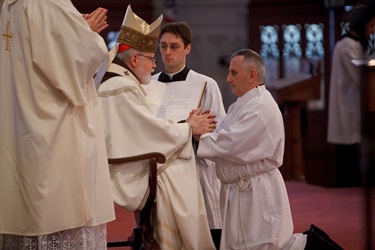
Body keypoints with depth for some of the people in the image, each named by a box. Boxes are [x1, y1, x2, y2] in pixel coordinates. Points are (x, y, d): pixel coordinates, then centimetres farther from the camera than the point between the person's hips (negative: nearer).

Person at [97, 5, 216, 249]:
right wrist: (190, 127, -1)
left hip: (126, 172, 10)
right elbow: (157, 133, -17)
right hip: (135, 179, -10)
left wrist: (184, 125, 8)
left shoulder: (113, 85, 17)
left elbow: (146, 132, 16)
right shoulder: (124, 88, -17)